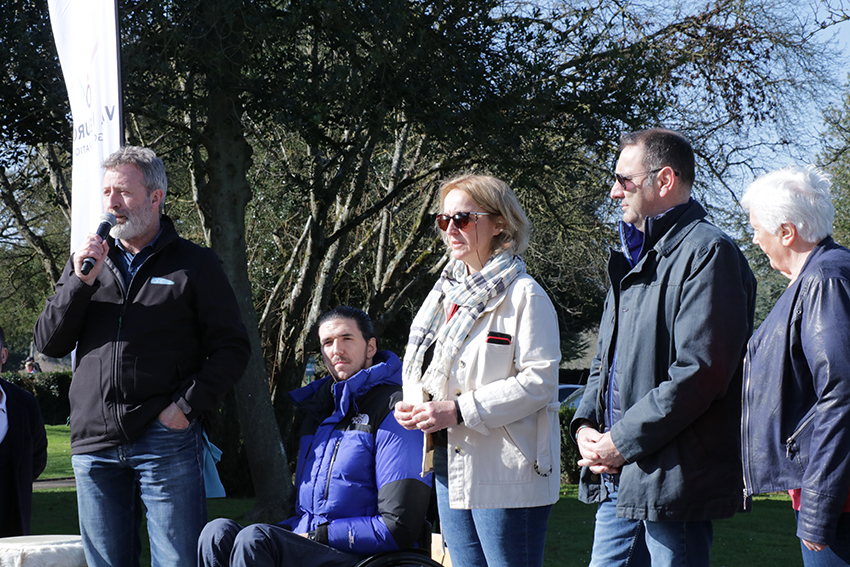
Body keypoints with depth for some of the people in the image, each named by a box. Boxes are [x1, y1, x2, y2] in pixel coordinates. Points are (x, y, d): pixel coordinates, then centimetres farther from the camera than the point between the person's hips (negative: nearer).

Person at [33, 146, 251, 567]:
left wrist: (187, 406, -10)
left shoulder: (195, 264, 5)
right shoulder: (88, 261, 16)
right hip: (94, 444, 4)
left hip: (166, 441, -4)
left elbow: (231, 348, 1)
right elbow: (48, 343, 9)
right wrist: (81, 281, -4)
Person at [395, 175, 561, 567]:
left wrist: (459, 411, -19)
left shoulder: (523, 295, -8)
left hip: (505, 474, -8)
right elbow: (422, 368, 24)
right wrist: (414, 403, 1)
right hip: (450, 467, 8)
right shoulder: (447, 292, 16)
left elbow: (539, 381, -16)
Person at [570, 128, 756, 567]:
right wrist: (585, 425, 5)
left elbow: (699, 371, -19)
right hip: (618, 481, 9)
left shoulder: (707, 252, -10)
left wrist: (623, 441, -16)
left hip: (673, 481, -9)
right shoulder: (633, 258, 20)